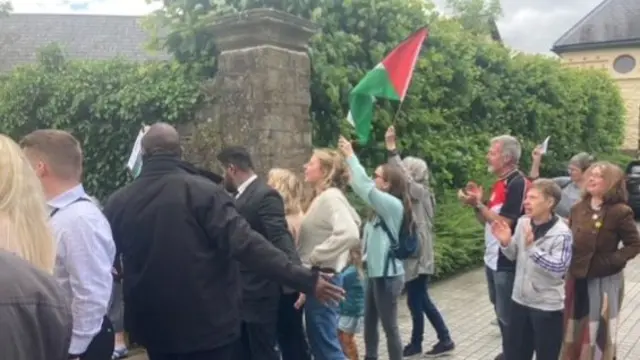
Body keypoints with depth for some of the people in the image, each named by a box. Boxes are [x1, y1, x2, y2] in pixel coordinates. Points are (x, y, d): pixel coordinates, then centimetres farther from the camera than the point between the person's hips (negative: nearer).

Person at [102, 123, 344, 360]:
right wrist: (306, 280, -22)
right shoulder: (203, 191, -15)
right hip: (208, 325, -4)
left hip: (153, 327, 5)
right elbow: (246, 244, -24)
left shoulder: (118, 202, 0)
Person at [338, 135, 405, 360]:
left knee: (389, 327, 2)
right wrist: (348, 159, 3)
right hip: (375, 272, 9)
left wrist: (350, 156, -18)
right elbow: (363, 187, 10)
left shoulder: (393, 205, -16)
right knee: (369, 323, 16)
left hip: (388, 275, -9)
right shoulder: (383, 206, 10)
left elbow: (365, 187, -25)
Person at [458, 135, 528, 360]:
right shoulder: (499, 183, 11)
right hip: (492, 258, 10)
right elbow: (487, 221, 12)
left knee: (508, 315, 3)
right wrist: (477, 203, -4)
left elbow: (504, 223, -23)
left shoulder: (518, 184, -18)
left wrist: (478, 204, -19)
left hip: (507, 262, -9)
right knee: (500, 311, 21)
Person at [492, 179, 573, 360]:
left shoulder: (561, 233, -19)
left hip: (547, 306, -6)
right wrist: (506, 242, -10)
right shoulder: (523, 222, -1)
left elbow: (559, 268, -26)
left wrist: (532, 247, -31)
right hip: (520, 300, 6)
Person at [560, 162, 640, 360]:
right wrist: (569, 261, -2)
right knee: (574, 328, 17)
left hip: (604, 280, -5)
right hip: (576, 278, 5)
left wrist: (611, 262, -19)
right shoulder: (578, 208, 4)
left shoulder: (620, 212, -13)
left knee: (599, 331, 8)